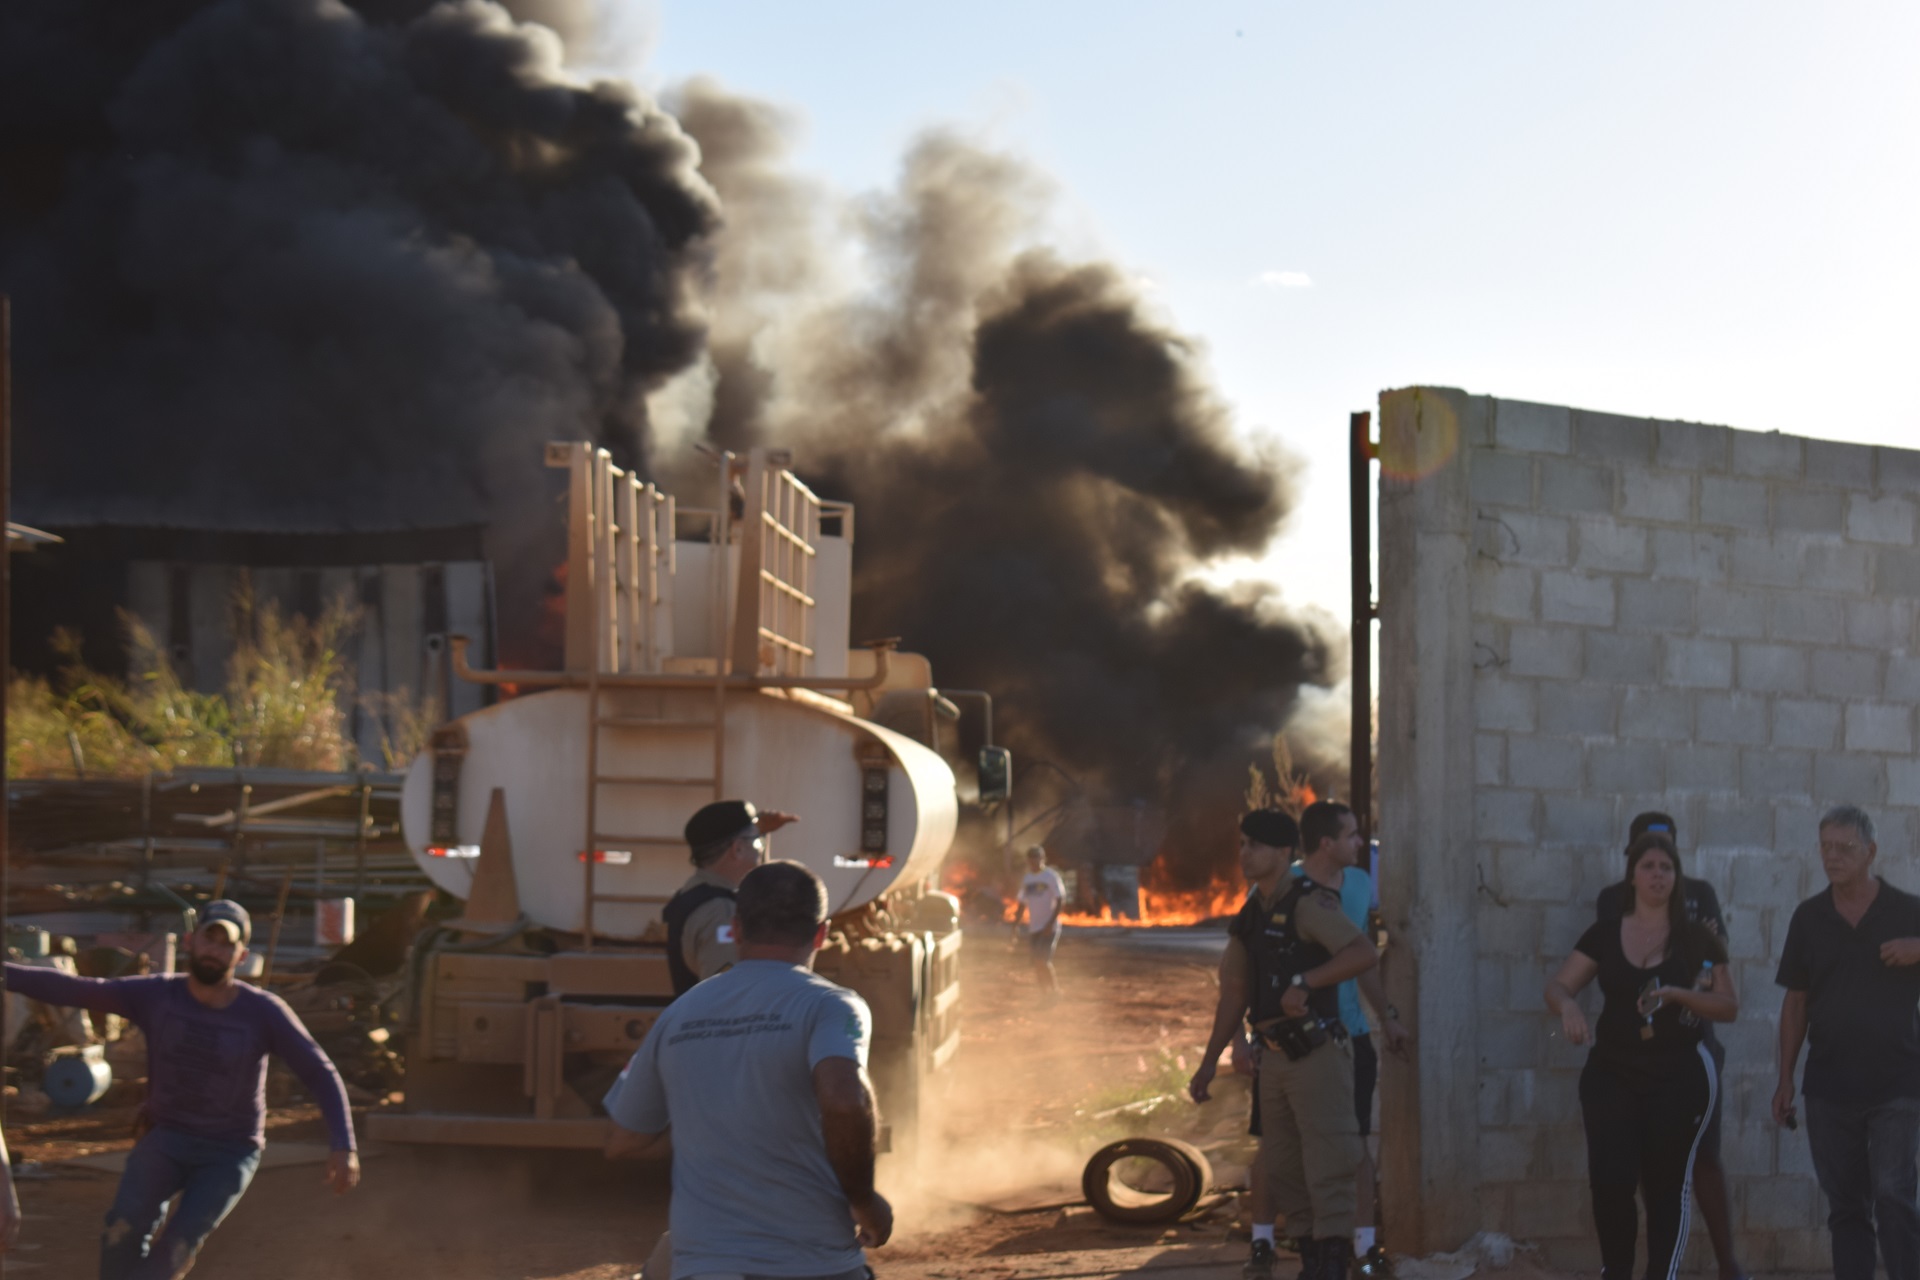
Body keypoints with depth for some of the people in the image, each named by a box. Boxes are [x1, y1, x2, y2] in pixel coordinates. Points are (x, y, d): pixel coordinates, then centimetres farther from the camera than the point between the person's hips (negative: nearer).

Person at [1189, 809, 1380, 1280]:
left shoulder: (1309, 904, -12)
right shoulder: (1249, 916, 12)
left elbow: (1365, 954, -27)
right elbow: (1234, 994, 18)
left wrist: (1304, 982, -33)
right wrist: (1209, 1062, 17)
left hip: (1318, 1055, -8)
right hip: (1274, 1059, 8)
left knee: (1327, 1170, -8)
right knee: (1282, 1171, 12)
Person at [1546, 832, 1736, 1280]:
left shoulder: (1697, 939, 1)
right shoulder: (1604, 935, 5)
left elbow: (1729, 1006, -1)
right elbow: (1558, 986, 1)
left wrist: (1676, 994, -17)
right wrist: (1568, 1006, -23)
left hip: (1677, 1078, -1)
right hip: (1611, 1074, 1)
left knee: (1666, 1185, 1)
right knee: (1610, 1181, -6)